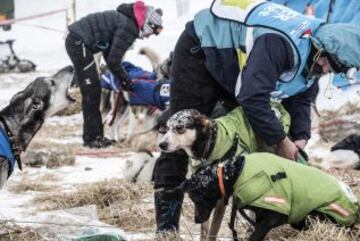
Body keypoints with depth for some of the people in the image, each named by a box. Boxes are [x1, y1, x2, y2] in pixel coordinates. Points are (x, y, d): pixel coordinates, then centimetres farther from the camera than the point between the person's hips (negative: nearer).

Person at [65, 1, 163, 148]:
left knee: (93, 91, 14)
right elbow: (113, 60, -16)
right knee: (91, 92, -6)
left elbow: (109, 54, 17)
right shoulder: (129, 27, -17)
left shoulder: (128, 21, 14)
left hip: (76, 41, 10)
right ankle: (91, 138, -2)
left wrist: (123, 77, 14)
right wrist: (124, 80, -1)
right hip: (79, 43, -10)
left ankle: (95, 135, 19)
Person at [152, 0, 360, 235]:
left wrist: (301, 137, -18)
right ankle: (166, 226, -15)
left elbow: (299, 99, 0)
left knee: (247, 134, 6)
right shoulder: (281, 43, -39)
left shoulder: (313, 56, -8)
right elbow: (253, 97, -42)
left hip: (233, 64, 9)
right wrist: (281, 141, -32)